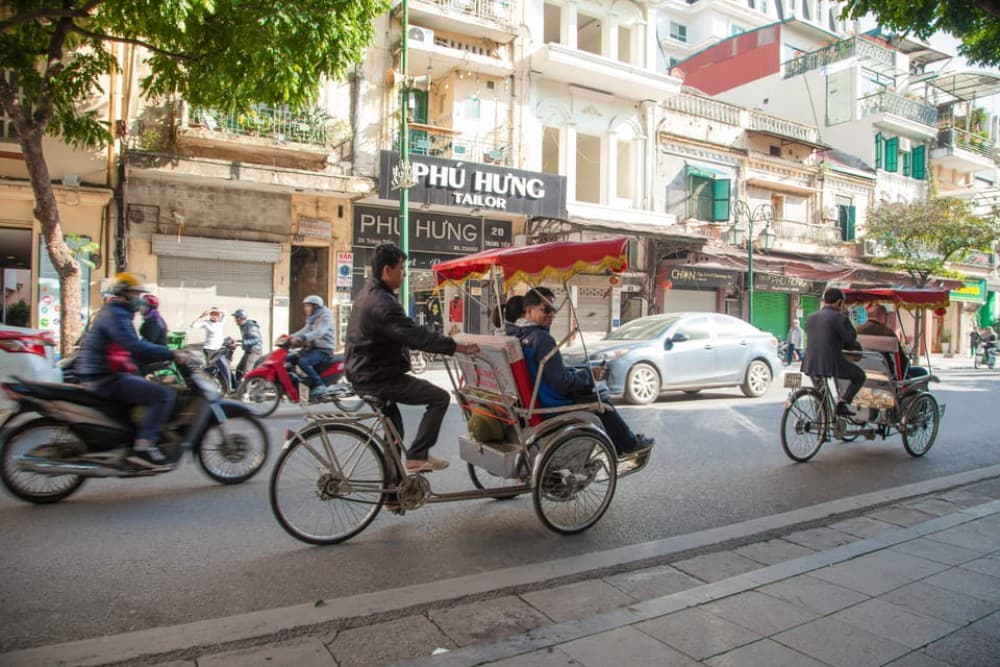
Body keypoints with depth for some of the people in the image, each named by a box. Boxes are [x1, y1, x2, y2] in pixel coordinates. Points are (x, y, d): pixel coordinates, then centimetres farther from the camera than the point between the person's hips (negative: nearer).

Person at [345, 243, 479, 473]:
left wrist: (442, 340, 11)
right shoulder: (382, 304, -24)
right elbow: (415, 335, -30)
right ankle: (417, 456, -3)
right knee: (440, 397, -7)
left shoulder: (368, 293, 10)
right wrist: (459, 347, -27)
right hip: (377, 378, -11)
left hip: (363, 373, 11)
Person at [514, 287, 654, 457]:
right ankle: (630, 445, 32)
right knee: (601, 401, 12)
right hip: (551, 407, -9)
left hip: (530, 400, 9)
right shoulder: (542, 339, -26)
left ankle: (618, 447, 35)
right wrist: (590, 375, -10)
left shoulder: (515, 333, 2)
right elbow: (562, 382, -27)